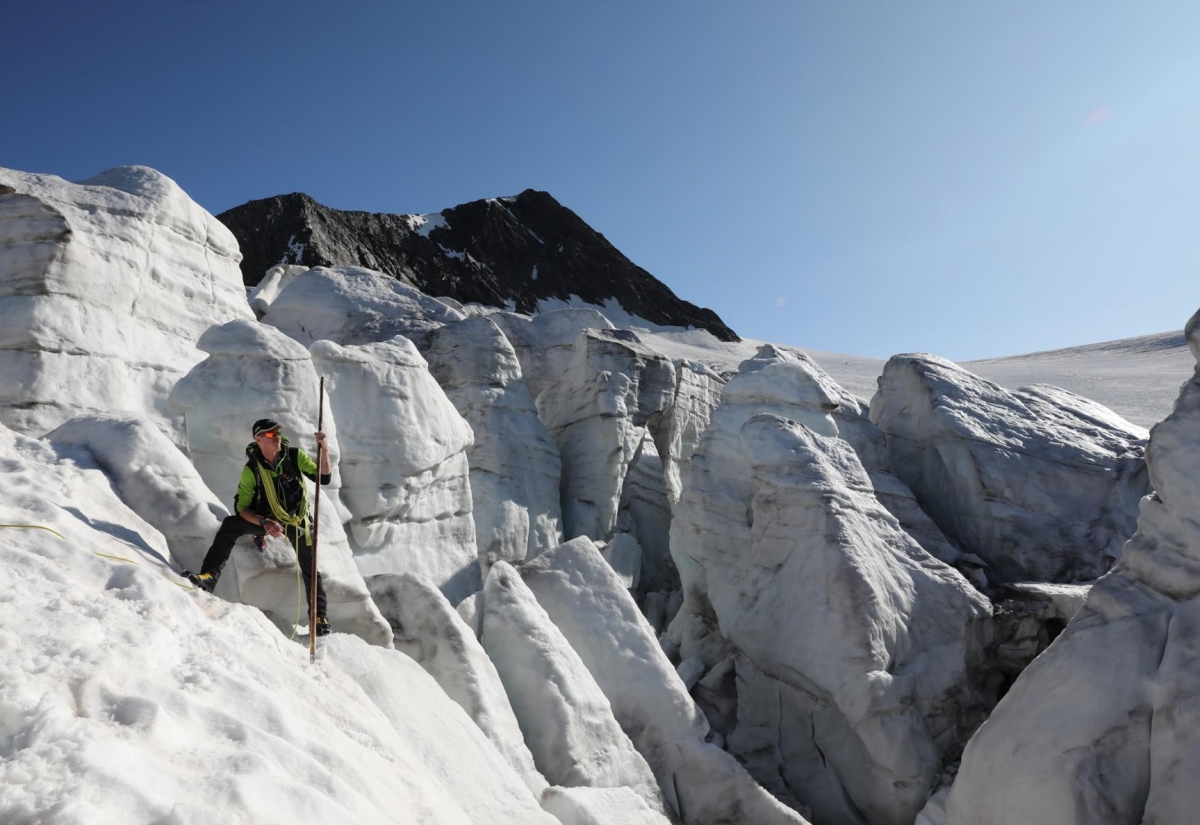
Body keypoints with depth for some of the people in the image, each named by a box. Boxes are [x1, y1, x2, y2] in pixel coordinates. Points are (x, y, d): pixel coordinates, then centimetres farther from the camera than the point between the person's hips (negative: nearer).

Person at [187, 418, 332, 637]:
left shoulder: (295, 456, -16)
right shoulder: (252, 469, -18)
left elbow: (323, 478, -17)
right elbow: (241, 507, -17)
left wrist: (323, 449, -30)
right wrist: (264, 523, -33)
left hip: (298, 522, 1)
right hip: (266, 520, 0)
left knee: (310, 569, 6)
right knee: (230, 525, -27)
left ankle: (319, 617, 21)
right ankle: (209, 576, -29)